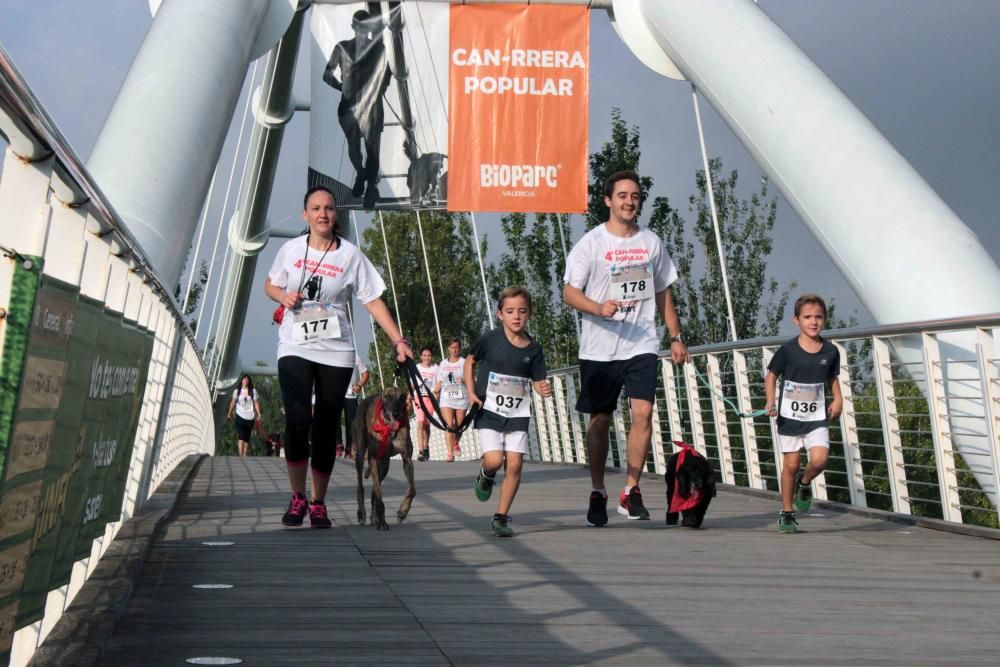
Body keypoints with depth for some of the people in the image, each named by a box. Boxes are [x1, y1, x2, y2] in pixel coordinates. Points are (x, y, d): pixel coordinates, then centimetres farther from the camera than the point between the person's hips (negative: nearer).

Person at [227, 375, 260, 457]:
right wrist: (229, 413, 9)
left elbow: (256, 403, 1)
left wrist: (258, 414, -6)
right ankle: (241, 455, -17)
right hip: (240, 416, -1)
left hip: (250, 417, 1)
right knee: (241, 436, -12)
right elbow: (233, 402, 10)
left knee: (247, 438, 5)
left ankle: (245, 455, 7)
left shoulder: (253, 391, 4)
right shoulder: (237, 391, 6)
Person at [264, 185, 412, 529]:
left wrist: (399, 340, -9)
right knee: (297, 421, -16)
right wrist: (283, 296, -5)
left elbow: (373, 301, -1)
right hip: (295, 348, 0)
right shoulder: (291, 249, 3)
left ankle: (318, 503, 17)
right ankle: (297, 497, 3)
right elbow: (269, 285, 18)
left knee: (326, 430, 4)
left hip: (336, 353, 0)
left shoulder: (351, 255, -1)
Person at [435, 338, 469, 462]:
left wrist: (464, 380, -20)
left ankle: (456, 444, 39)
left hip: (461, 397, -1)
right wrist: (434, 393, 4)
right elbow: (440, 382, 16)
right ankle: (450, 453, -16)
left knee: (459, 426, 10)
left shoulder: (464, 362, 3)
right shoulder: (443, 364, 11)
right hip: (446, 397, 1)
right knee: (449, 425, -13)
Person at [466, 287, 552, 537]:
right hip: (489, 411, -2)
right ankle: (486, 476, 22)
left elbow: (538, 382, 6)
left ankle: (501, 517, 9)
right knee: (494, 460, -16)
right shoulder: (490, 339, -7)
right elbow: (470, 361, 8)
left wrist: (545, 390, -17)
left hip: (518, 415, 2)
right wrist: (472, 393, -1)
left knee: (514, 464, -5)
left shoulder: (533, 349, -1)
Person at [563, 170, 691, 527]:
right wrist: (599, 307, -23)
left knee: (643, 413, -11)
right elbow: (570, 292, -5)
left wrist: (675, 337, 13)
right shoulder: (591, 243, -1)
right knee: (599, 420, 5)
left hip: (642, 346, 2)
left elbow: (662, 293, 18)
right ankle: (597, 493, 19)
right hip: (599, 348, -2)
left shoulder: (651, 242, 11)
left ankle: (631, 491, 1)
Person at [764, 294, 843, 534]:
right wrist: (770, 401, -12)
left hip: (817, 417, 2)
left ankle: (804, 482, 17)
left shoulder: (830, 351, 1)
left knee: (819, 460, -17)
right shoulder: (787, 350, -8)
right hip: (790, 416, -2)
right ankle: (787, 514, 20)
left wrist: (838, 399, 0)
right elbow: (771, 376, 1)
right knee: (791, 464, 3)